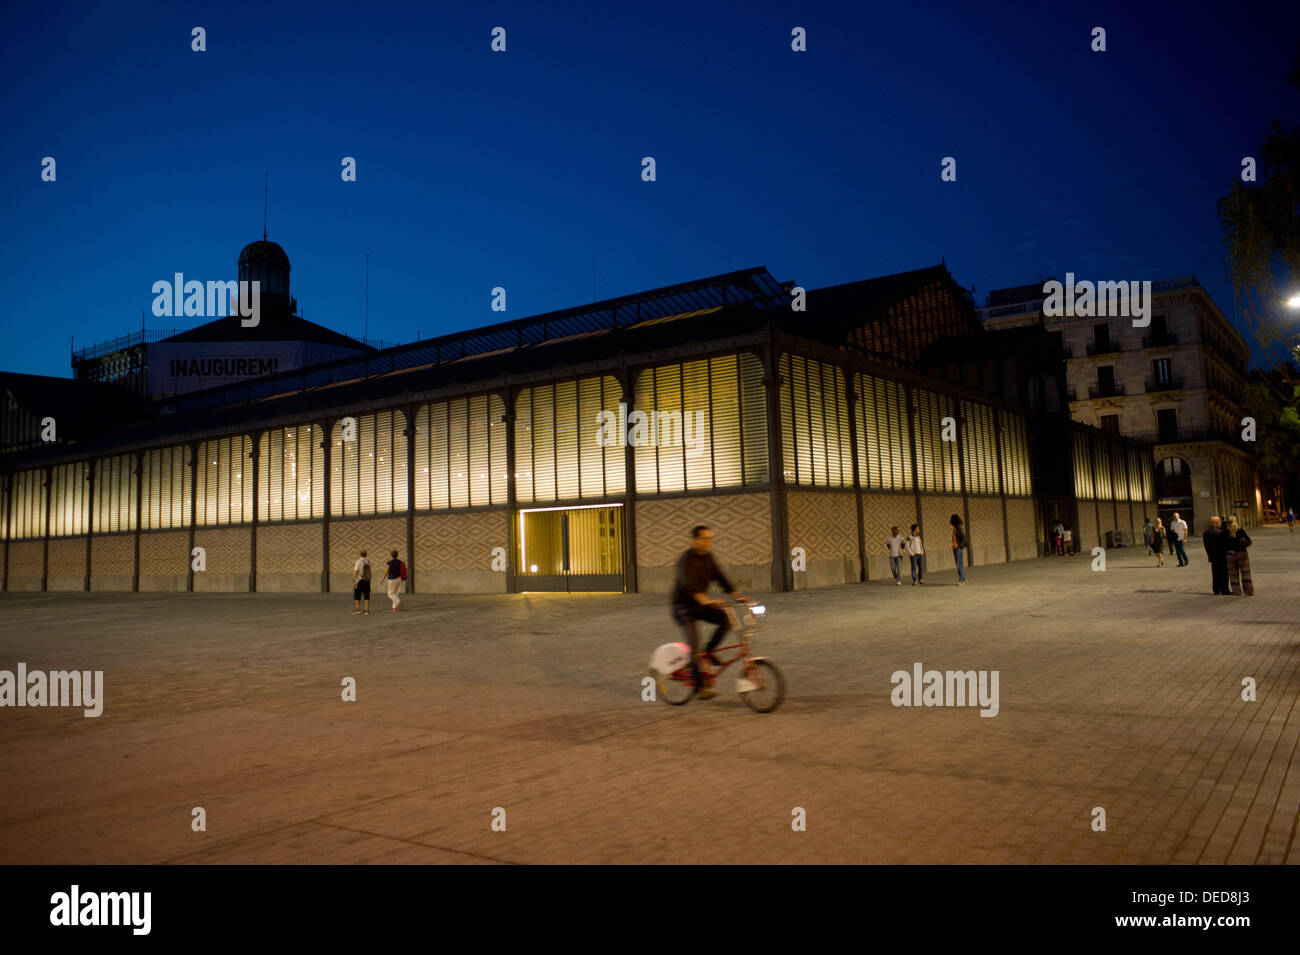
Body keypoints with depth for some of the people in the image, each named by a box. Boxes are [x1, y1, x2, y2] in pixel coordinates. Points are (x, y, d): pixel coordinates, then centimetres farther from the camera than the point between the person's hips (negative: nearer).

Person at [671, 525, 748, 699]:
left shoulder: (708, 557, 3)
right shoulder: (686, 560, -21)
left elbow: (720, 577, 0)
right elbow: (689, 584, -37)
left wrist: (736, 595, -14)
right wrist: (705, 600, -54)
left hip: (700, 605, 7)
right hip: (683, 607, -7)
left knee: (727, 618, -14)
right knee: (694, 643, -15)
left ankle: (708, 652, 4)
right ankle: (701, 687, -8)